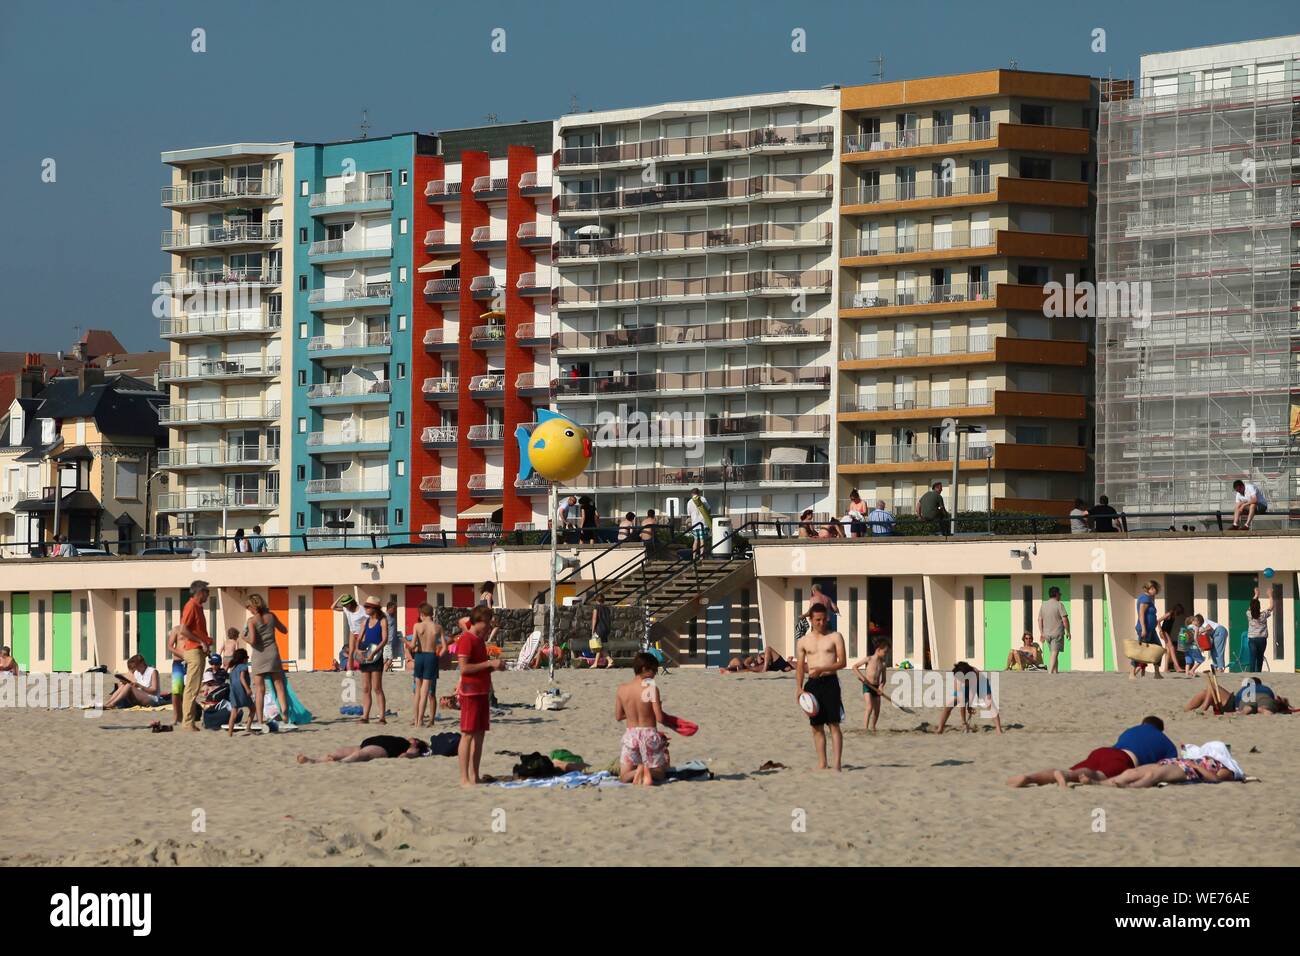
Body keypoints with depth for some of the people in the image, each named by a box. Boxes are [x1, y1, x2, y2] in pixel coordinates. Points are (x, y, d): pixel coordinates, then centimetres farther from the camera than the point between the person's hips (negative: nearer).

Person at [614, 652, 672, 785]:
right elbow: (660, 718, -14)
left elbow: (618, 716, 9)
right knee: (659, 773, 15)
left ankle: (637, 771, -20)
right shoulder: (651, 688, -13)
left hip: (630, 734, 3)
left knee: (624, 777, 13)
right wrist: (659, 707, 8)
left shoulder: (621, 689, -1)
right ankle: (649, 772, -19)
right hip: (649, 733, -3)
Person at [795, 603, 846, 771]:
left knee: (834, 724, -8)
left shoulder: (835, 637, 3)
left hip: (830, 682, -3)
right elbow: (800, 667, 12)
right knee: (816, 726, 4)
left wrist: (822, 669, -17)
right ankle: (821, 764, 9)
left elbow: (842, 663, -3)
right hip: (812, 684, 3)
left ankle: (837, 764, -11)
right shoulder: (803, 641, 12)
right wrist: (798, 688, -1)